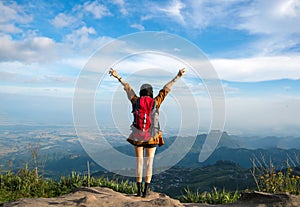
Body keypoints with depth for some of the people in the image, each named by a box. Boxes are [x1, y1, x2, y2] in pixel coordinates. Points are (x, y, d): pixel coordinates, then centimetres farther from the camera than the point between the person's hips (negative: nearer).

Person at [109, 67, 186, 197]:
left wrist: (118, 77, 15)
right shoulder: (156, 102, -4)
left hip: (137, 136, 1)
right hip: (152, 137, -1)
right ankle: (146, 191, 5)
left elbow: (128, 88, 7)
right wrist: (177, 77, 7)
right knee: (149, 163, 6)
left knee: (139, 162, 8)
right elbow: (166, 88, 1)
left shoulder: (136, 101, -3)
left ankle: (139, 191, 10)